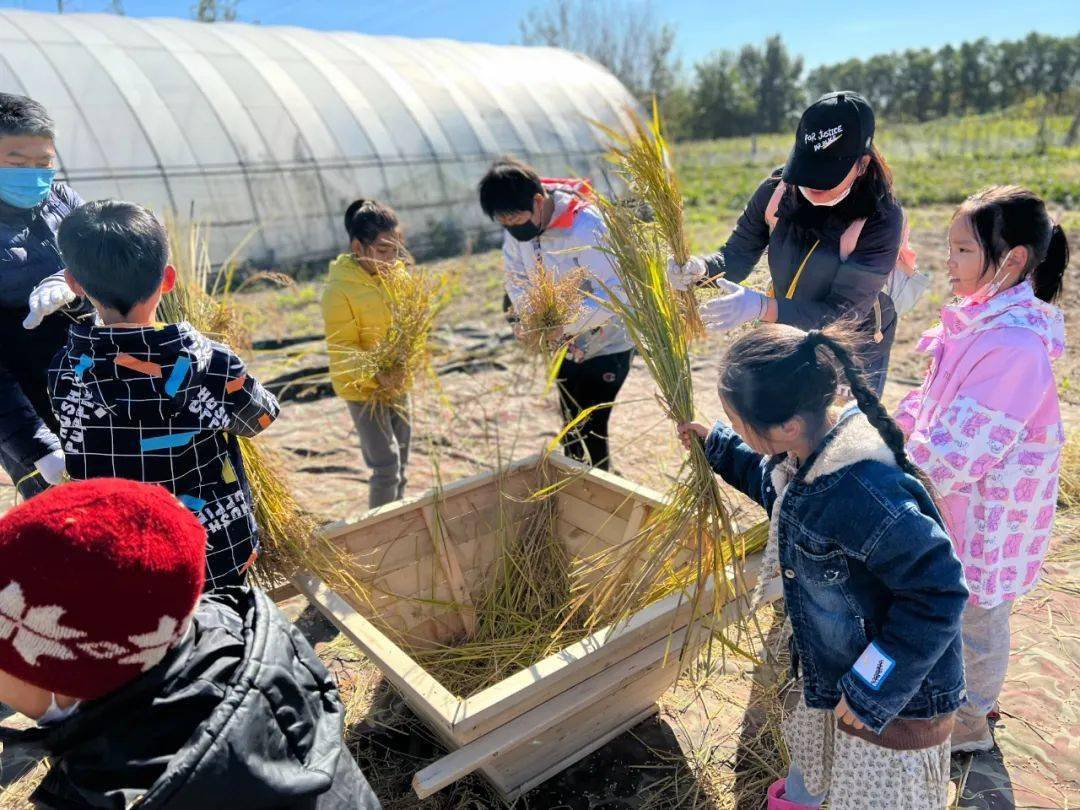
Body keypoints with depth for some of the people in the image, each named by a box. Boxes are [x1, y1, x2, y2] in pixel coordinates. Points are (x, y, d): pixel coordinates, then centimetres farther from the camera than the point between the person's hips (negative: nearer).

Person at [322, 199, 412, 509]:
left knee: (400, 463, 16)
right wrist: (375, 374, -33)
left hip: (397, 384, 7)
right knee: (386, 466, -6)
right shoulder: (339, 290, -20)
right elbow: (342, 349, -18)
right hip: (363, 390, -7)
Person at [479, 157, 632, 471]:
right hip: (566, 347, 7)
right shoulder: (517, 228, -9)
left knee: (591, 429, -5)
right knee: (572, 429, 17)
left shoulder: (585, 226, -29)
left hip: (607, 345, -6)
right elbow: (517, 280, 3)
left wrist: (562, 323, -35)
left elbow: (616, 294, -31)